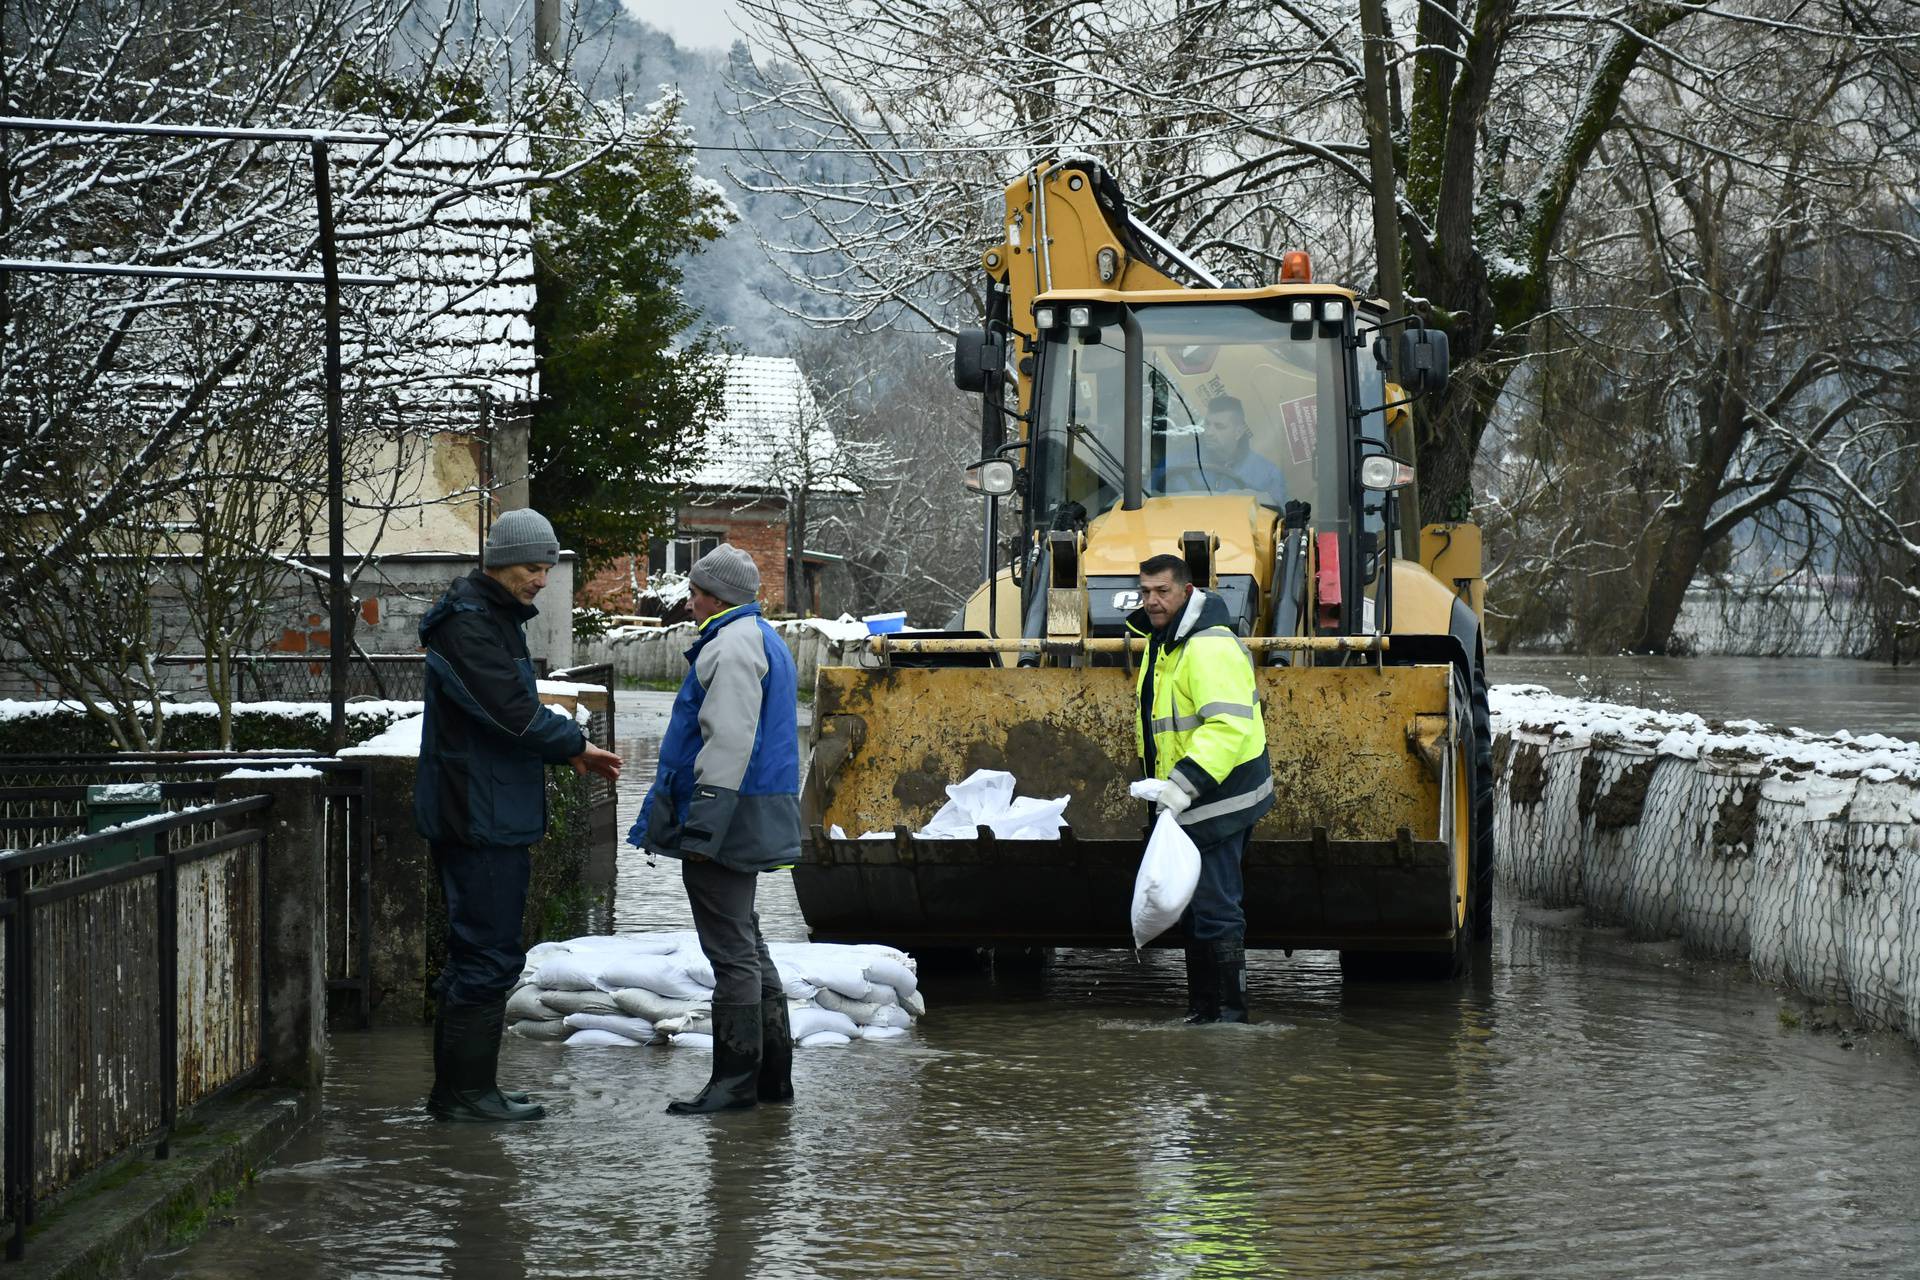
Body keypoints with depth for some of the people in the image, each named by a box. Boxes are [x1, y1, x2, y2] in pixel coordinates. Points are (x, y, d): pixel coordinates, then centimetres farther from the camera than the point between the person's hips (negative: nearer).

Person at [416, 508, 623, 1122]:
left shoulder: (498, 619, 18)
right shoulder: (468, 624, -15)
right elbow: (511, 711, -23)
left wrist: (569, 750, 5)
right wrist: (575, 745, -9)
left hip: (493, 813, 11)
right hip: (478, 815, -11)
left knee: (478, 951, 15)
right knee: (490, 954, -8)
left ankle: (457, 1088, 20)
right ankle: (466, 1089, -6)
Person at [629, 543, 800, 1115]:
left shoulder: (730, 647, -15)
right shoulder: (764, 639, 19)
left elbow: (729, 742, -23)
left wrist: (703, 827, -24)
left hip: (728, 814, -11)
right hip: (753, 820, 11)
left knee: (732, 950, -8)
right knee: (747, 945, 15)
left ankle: (735, 1077, -6)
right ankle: (772, 1073, 19)